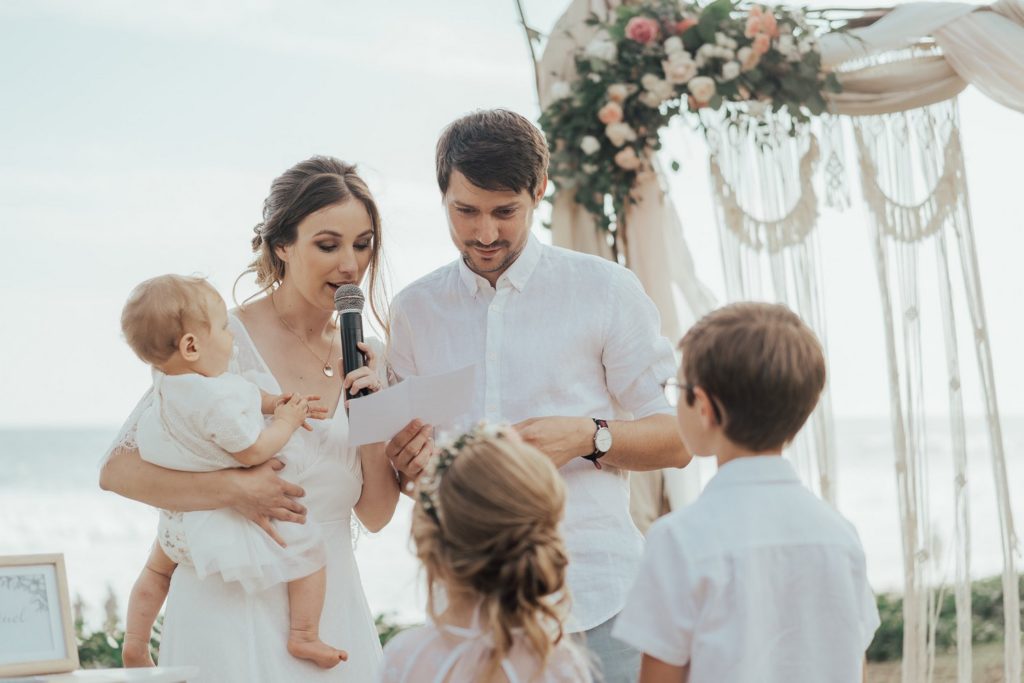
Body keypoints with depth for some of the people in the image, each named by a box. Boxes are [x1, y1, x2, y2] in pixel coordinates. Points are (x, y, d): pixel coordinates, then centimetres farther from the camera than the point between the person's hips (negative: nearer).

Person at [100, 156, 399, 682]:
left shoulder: (361, 356, 7)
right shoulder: (226, 341, -10)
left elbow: (375, 515, 7)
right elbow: (118, 470, -13)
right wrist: (233, 488, -23)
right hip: (234, 602, -5)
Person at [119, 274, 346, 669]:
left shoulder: (166, 381, -5)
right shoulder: (218, 400, -33)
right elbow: (253, 451, -26)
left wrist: (269, 403, -2)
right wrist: (286, 421, -12)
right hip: (224, 517, -9)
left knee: (157, 568, 34)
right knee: (308, 550, 5)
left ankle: (134, 644, 39)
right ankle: (304, 636, 8)